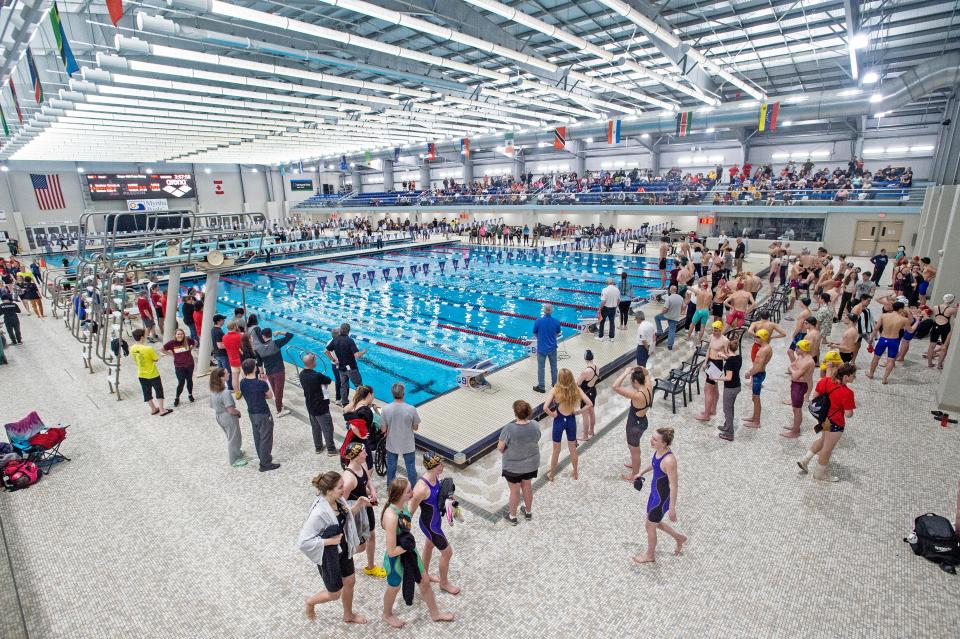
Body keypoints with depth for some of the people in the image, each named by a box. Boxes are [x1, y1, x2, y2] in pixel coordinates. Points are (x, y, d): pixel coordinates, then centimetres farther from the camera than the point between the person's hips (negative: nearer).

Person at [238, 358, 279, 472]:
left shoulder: (242, 383, -6)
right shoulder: (261, 383, -25)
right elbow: (270, 396, -9)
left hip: (251, 413, 7)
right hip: (263, 413, -7)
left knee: (257, 437, 21)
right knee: (266, 438, 5)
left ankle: (261, 457, 36)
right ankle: (265, 464, 13)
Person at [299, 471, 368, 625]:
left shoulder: (339, 500, -13)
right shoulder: (319, 513, -35)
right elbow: (303, 542, -29)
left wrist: (357, 506, -11)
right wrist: (329, 541, -26)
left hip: (343, 549, 7)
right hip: (329, 556, -7)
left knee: (350, 582, 25)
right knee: (335, 594, 17)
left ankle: (348, 615, 51)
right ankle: (310, 602, 48)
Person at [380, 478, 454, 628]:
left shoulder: (403, 505, -14)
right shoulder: (391, 517, -38)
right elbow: (391, 552, -30)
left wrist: (409, 543, -5)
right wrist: (409, 545, -18)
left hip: (409, 551, 7)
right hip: (396, 559, -7)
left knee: (425, 582, 23)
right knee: (394, 588, 23)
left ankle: (435, 613, 48)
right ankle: (387, 615, 55)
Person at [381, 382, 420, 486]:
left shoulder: (385, 409, -18)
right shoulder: (411, 409, -21)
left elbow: (383, 429, -9)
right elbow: (416, 428, -8)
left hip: (392, 445, 2)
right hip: (408, 445, -1)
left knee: (391, 468, 21)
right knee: (411, 468, 16)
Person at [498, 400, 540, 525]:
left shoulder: (509, 429, -32)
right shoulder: (535, 426, -16)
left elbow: (500, 448, -20)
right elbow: (536, 441, 1)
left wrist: (504, 450, 2)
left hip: (513, 466, -4)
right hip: (531, 464, 4)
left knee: (515, 491, 16)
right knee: (527, 486, 26)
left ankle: (512, 516, 38)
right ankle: (528, 512, 46)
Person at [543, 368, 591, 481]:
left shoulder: (555, 390, -21)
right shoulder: (576, 389, -12)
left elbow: (545, 408, -29)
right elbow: (590, 404, -11)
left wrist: (552, 414, -12)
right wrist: (578, 411, -2)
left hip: (559, 421, -2)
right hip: (571, 420, 2)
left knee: (556, 450, 16)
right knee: (573, 449, 23)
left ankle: (551, 475, 34)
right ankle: (575, 473, 40)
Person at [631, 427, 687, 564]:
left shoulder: (669, 460, -34)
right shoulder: (658, 450, -9)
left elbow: (673, 486, -26)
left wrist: (672, 508, -19)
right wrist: (641, 472, 16)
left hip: (662, 497, -8)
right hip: (655, 492, 8)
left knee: (650, 526, 14)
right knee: (654, 522, 27)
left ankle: (650, 555, 39)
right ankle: (679, 538, 49)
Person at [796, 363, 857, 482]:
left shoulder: (825, 381, -10)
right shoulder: (847, 393, -28)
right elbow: (848, 414, -20)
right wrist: (852, 405, -2)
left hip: (824, 418, 7)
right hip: (835, 423, -7)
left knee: (822, 441, 30)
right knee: (827, 448, 13)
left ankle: (804, 460, 34)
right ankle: (820, 473, 32)